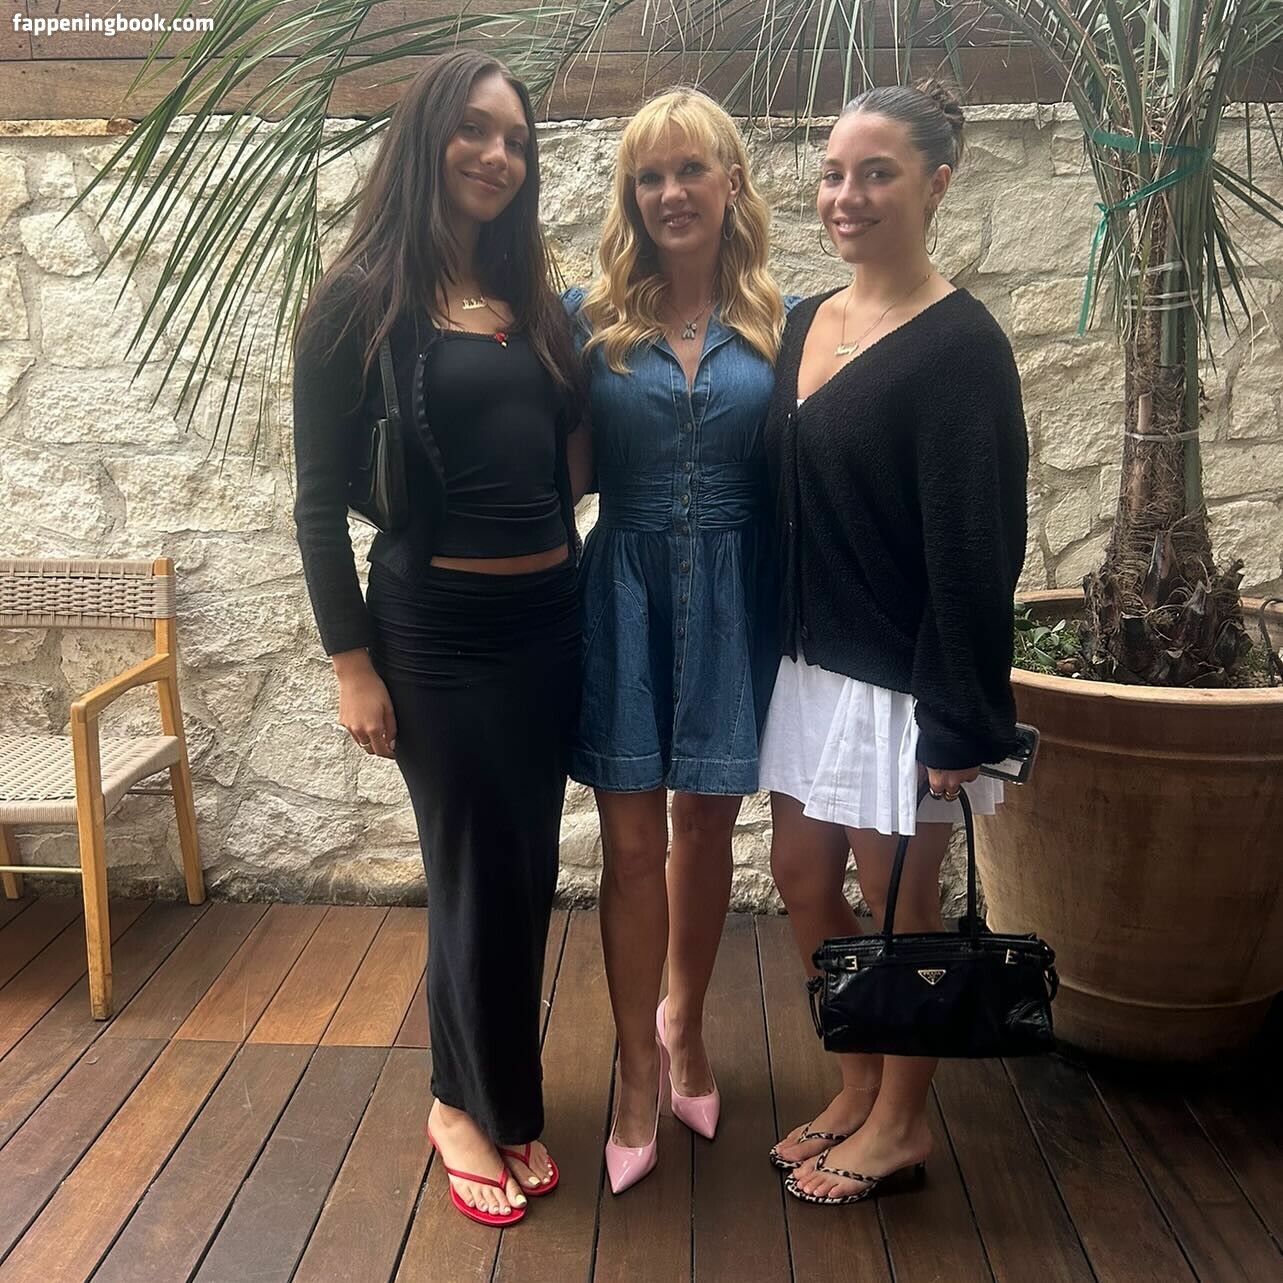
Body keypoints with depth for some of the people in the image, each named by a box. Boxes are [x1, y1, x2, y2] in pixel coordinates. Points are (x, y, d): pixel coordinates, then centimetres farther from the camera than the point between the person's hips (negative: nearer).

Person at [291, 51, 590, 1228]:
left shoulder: (537, 302, 10)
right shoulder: (363, 302, -5)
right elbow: (323, 502, -7)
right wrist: (351, 663, -10)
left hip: (550, 619, 6)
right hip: (437, 629, -5)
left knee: (527, 874, 13)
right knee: (478, 877, 5)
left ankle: (483, 1100, 34)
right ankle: (477, 1108, 29)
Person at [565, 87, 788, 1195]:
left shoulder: (778, 323, 3)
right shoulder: (591, 316, 2)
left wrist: (798, 621, -6)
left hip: (732, 598, 1)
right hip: (627, 592, -1)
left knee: (706, 826, 13)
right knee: (632, 841, 3)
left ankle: (684, 1024, 37)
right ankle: (639, 1072, 21)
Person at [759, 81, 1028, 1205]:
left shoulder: (959, 344, -14)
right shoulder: (807, 322, 8)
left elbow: (975, 550, -17)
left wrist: (960, 722, -17)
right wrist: (784, 645, 10)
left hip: (902, 679, -7)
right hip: (816, 662, 8)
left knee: (898, 904, 8)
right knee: (803, 878, 16)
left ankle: (901, 1121, 31)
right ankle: (859, 1085, 37)